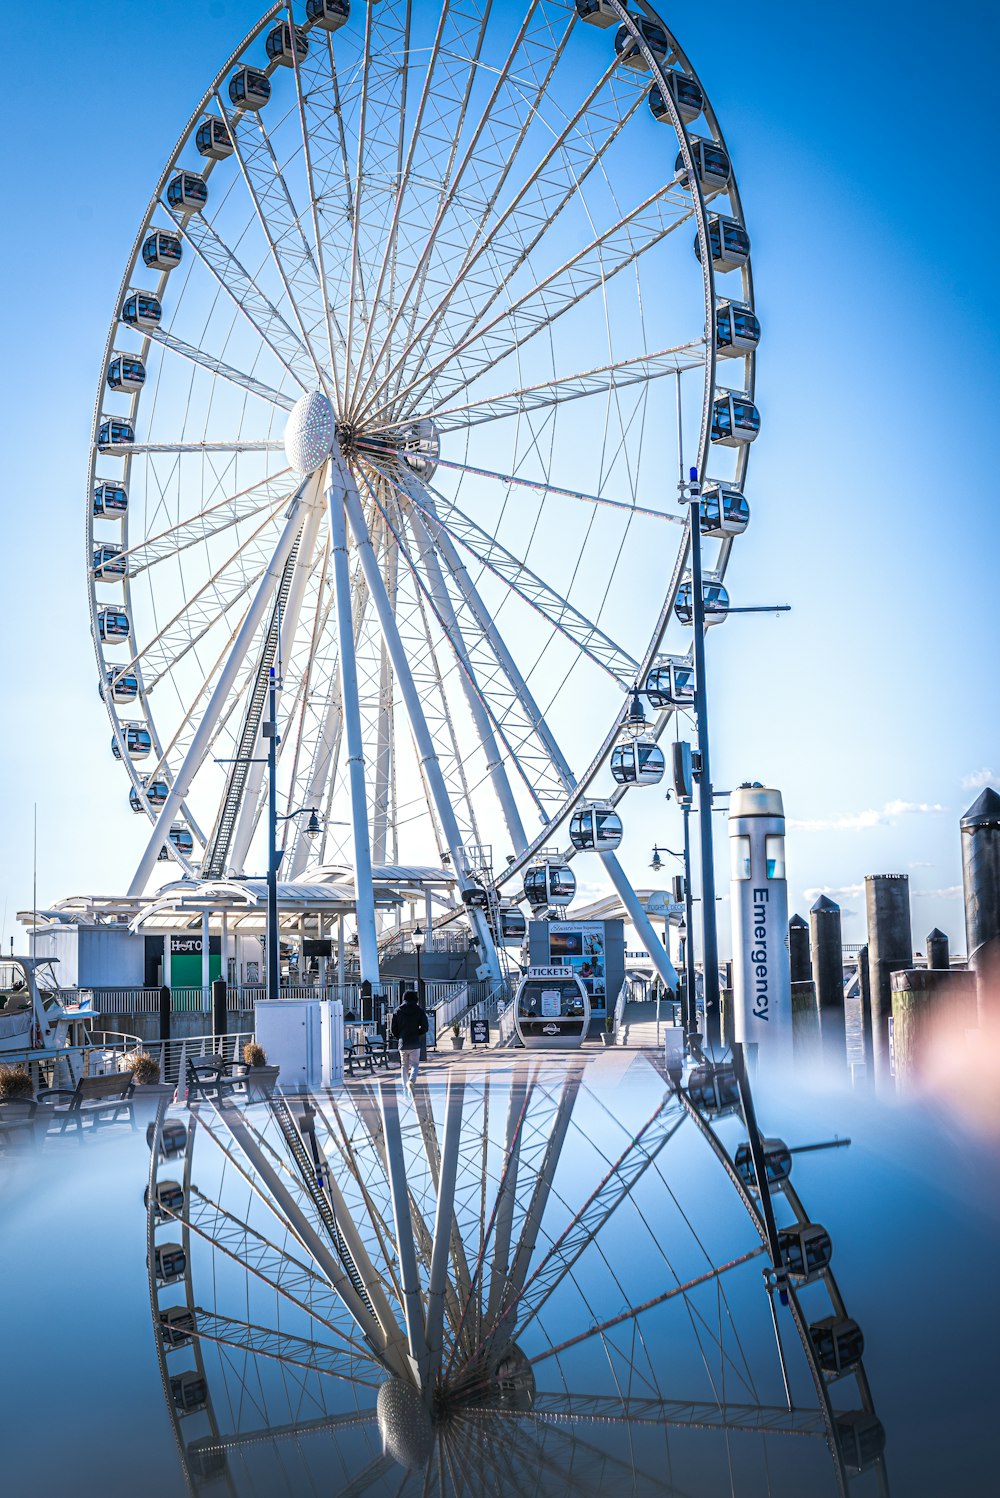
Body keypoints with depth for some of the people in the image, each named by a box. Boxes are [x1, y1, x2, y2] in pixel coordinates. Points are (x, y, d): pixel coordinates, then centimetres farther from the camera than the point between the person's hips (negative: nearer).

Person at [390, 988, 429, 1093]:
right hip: (415, 1043, -1)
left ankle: (405, 1088, 8)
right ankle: (411, 1080, -24)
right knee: (414, 1064, 5)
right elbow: (425, 1028, -4)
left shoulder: (398, 1011, 2)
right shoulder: (420, 1011, -2)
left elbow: (392, 1029, 1)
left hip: (403, 1043, 1)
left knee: (404, 1066, 12)